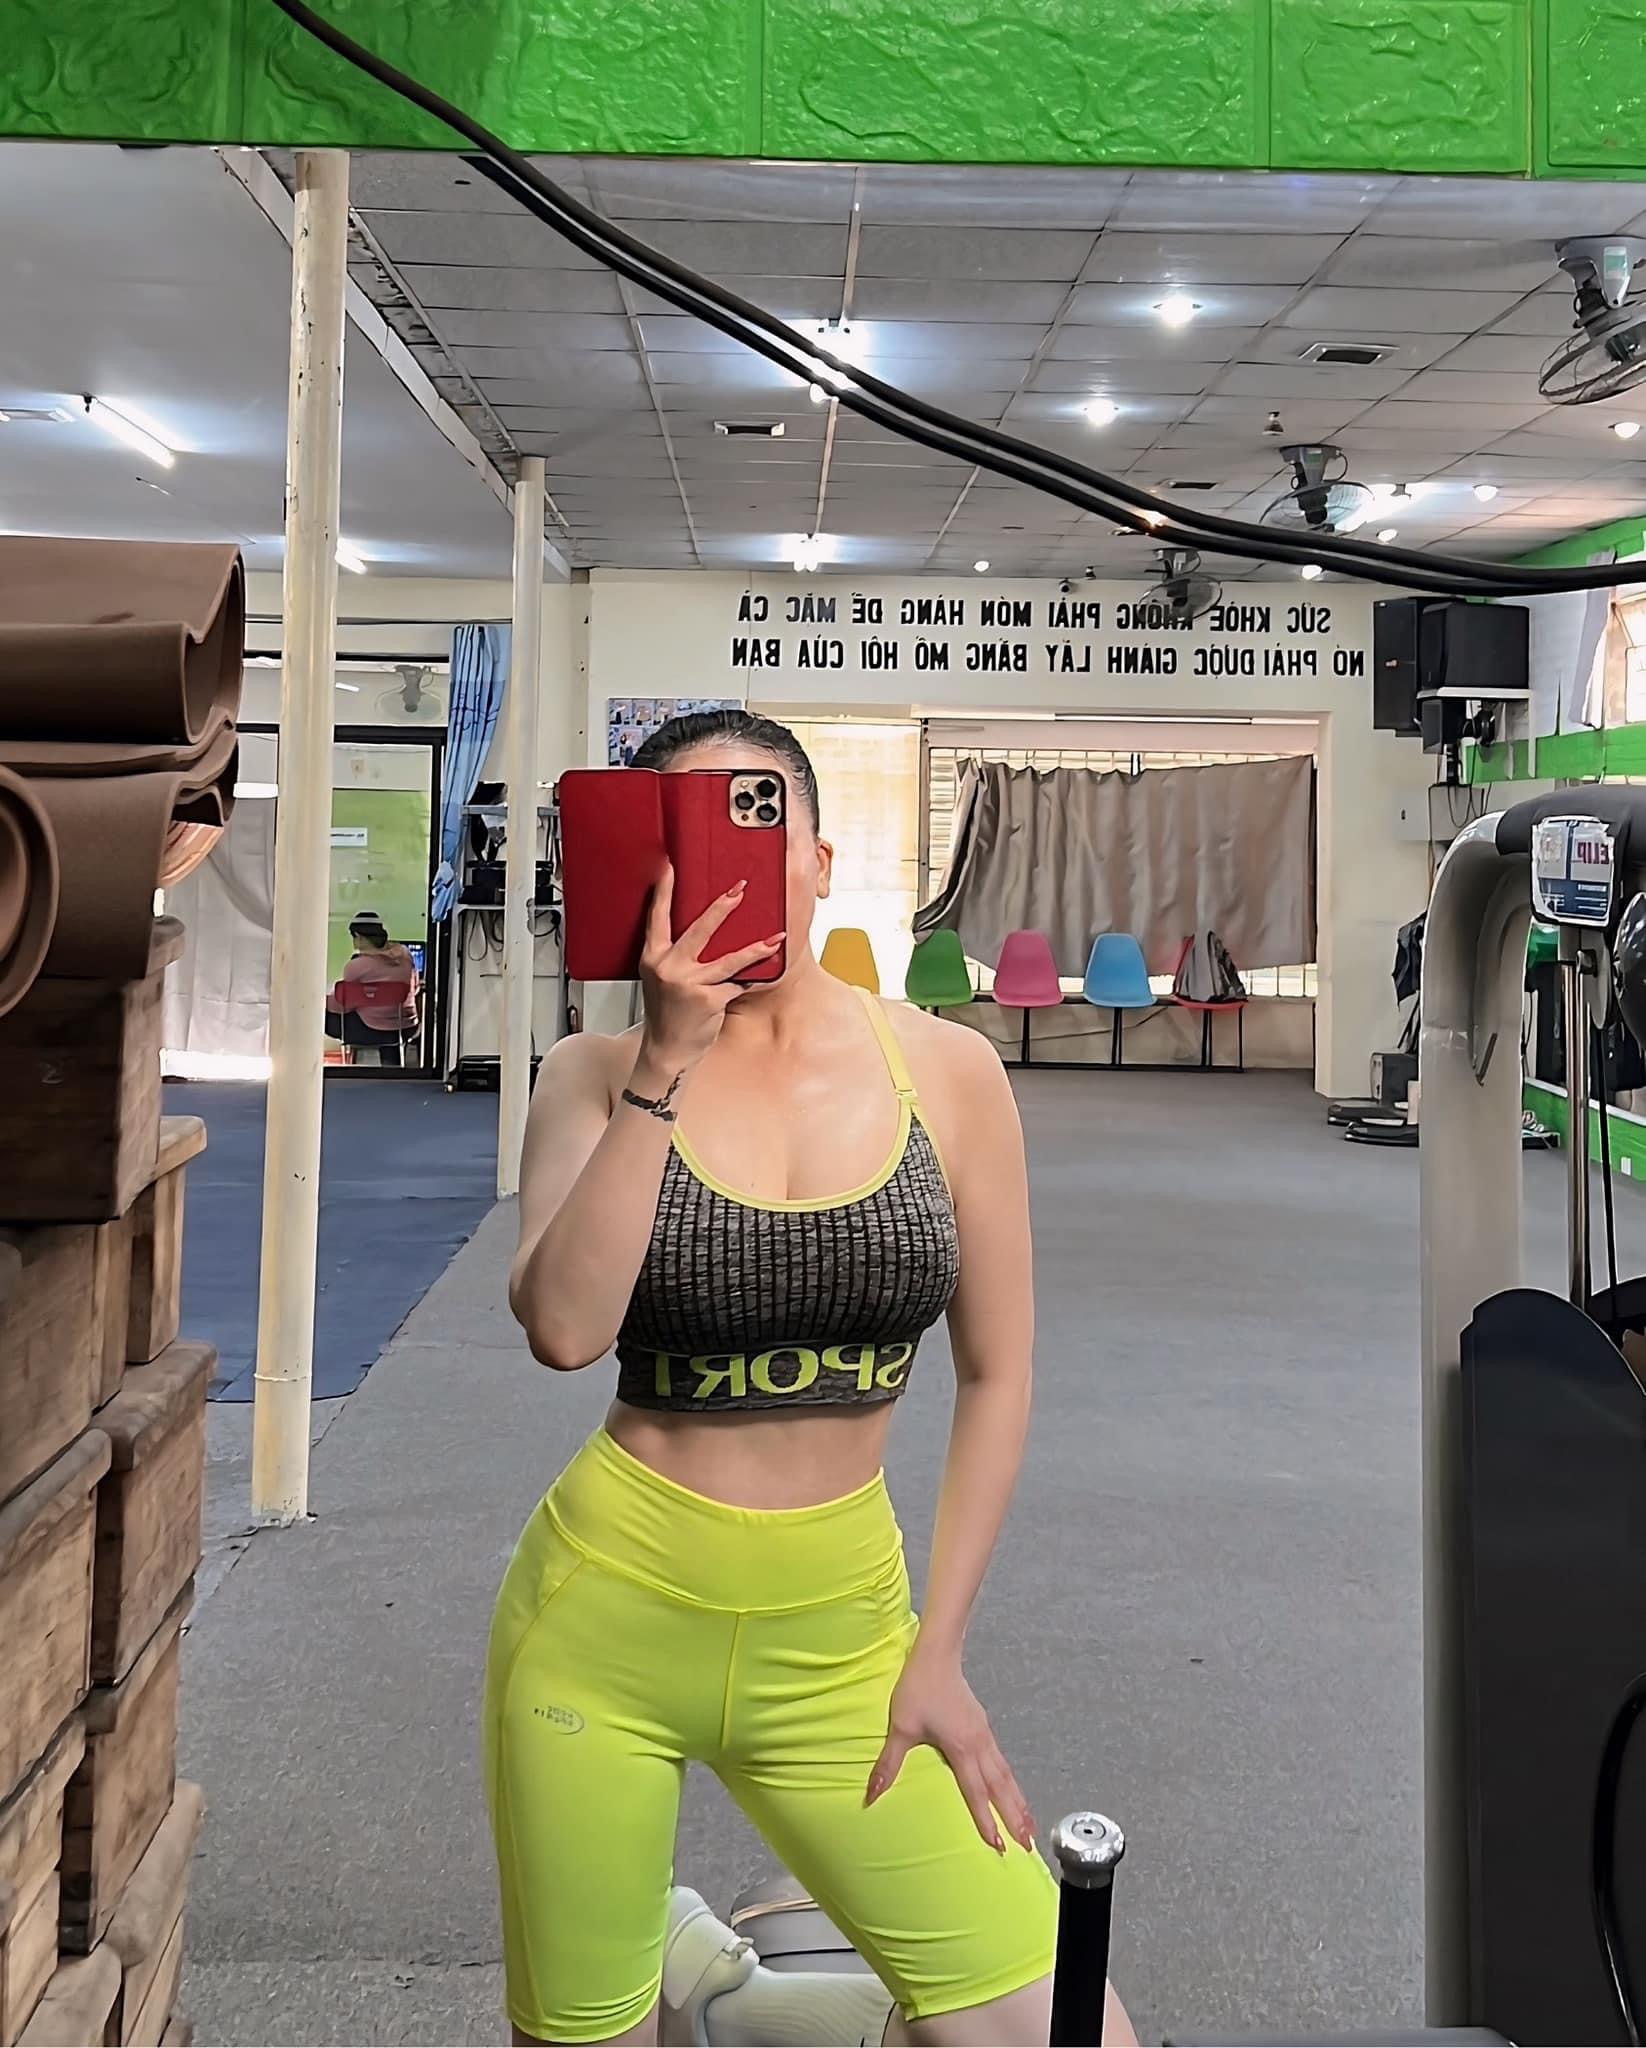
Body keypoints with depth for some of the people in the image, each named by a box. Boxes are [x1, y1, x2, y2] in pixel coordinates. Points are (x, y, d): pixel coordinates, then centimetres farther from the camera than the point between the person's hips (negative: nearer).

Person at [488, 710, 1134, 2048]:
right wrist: (668, 1060, -22)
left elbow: (997, 1375, 2)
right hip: (610, 1616, -1)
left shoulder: (946, 1071, -3)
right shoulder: (601, 1075, -4)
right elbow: (565, 1329, -21)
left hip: (837, 1632, 1)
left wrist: (940, 1649, 0)